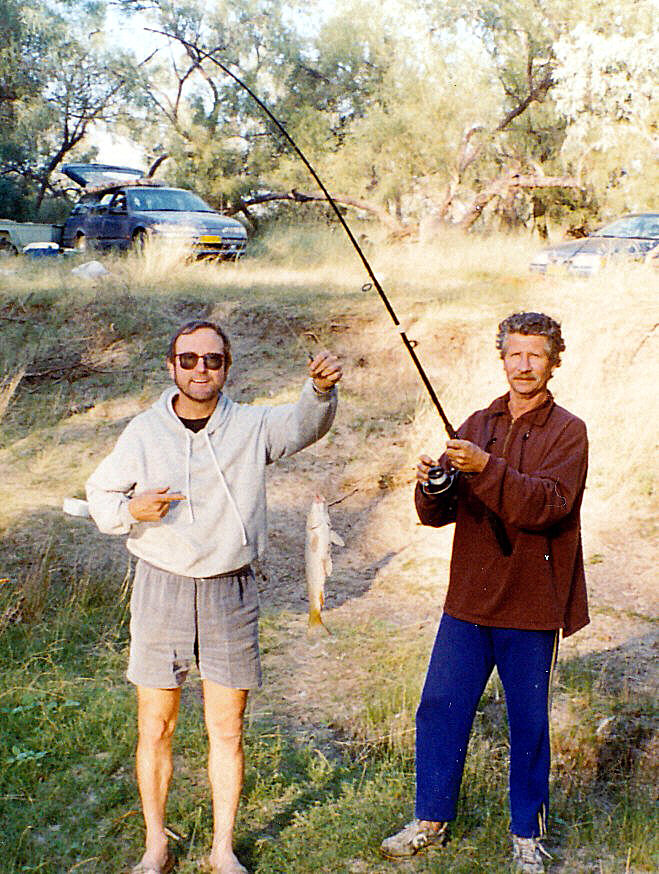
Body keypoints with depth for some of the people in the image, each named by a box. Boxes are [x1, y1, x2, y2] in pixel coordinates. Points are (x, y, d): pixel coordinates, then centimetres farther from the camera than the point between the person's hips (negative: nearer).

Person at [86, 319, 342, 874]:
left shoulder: (253, 427, -2)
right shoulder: (143, 433, 0)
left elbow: (306, 423, -19)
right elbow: (98, 495, 10)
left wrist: (322, 388, -41)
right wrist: (130, 510, -12)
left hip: (231, 594, 0)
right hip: (161, 589, 0)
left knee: (227, 729, 7)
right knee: (155, 728, 7)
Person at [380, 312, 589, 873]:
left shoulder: (568, 432, -4)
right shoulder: (477, 426, 10)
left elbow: (549, 504, -21)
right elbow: (440, 514, 6)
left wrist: (486, 468, -32)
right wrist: (431, 489, -16)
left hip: (532, 606, -4)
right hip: (469, 597, 4)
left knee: (529, 724, 7)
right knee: (440, 707, 7)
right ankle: (432, 820, 24)